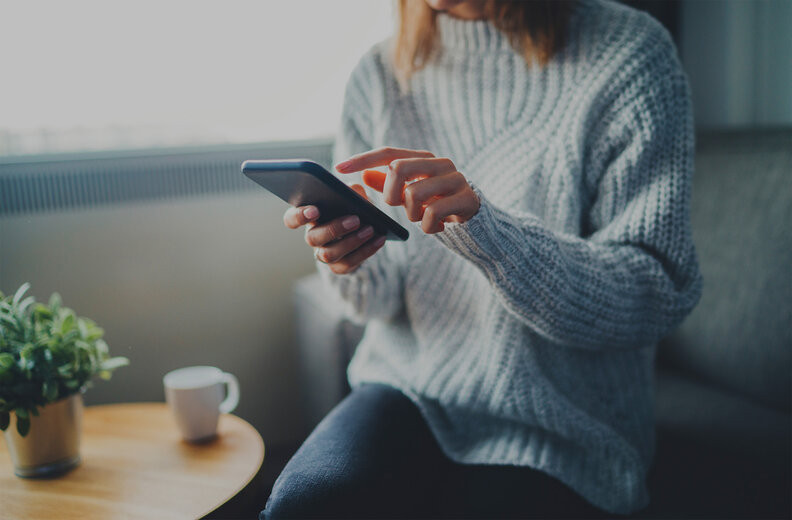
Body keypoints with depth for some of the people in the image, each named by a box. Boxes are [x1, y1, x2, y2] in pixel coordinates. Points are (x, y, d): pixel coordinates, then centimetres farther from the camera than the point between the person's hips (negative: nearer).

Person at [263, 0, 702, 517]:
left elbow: (661, 294, -15)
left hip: (561, 421, -2)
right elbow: (381, 299, 6)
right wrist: (350, 263, -18)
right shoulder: (380, 73, 3)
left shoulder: (630, 53, -8)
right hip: (411, 382, 3)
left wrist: (485, 228, -29)